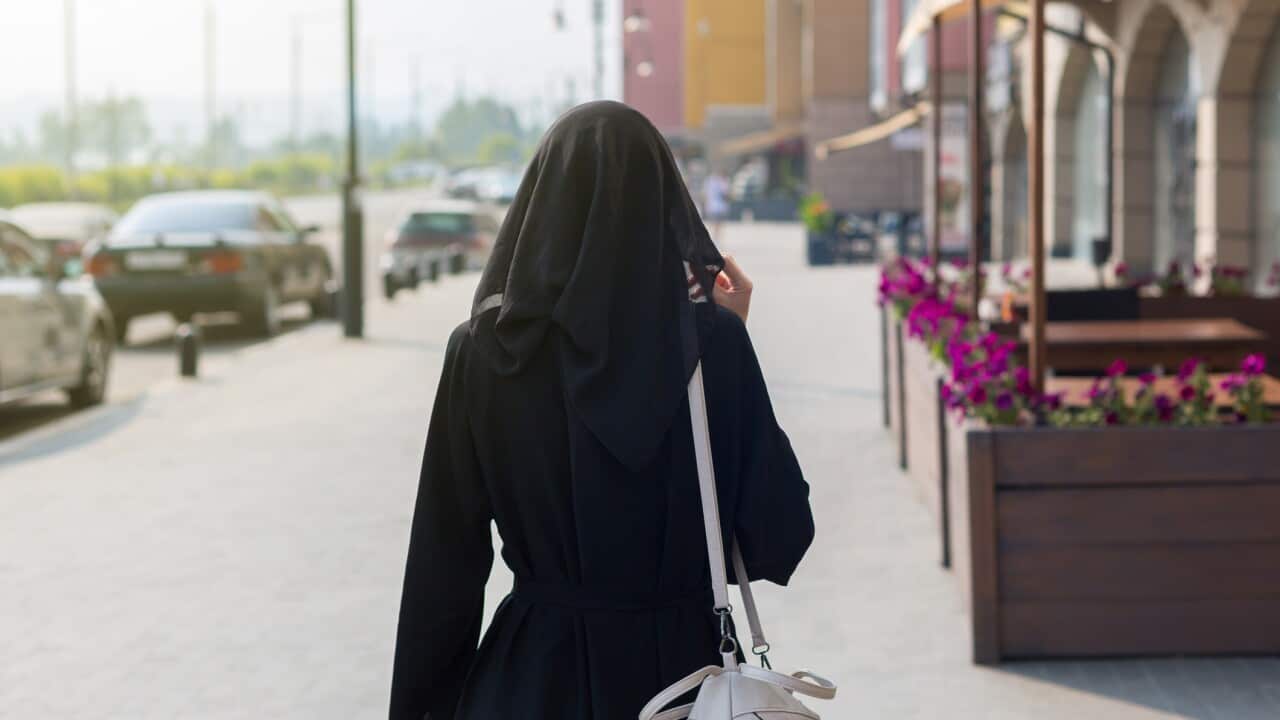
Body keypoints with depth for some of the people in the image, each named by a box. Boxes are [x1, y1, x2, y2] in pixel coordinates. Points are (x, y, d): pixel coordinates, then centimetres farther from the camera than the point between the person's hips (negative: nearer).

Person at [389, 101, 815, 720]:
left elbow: (446, 553, -6)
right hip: (680, 663, 0)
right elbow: (780, 532, -6)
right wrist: (731, 345, -1)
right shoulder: (713, 343, -11)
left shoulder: (483, 350, -8)